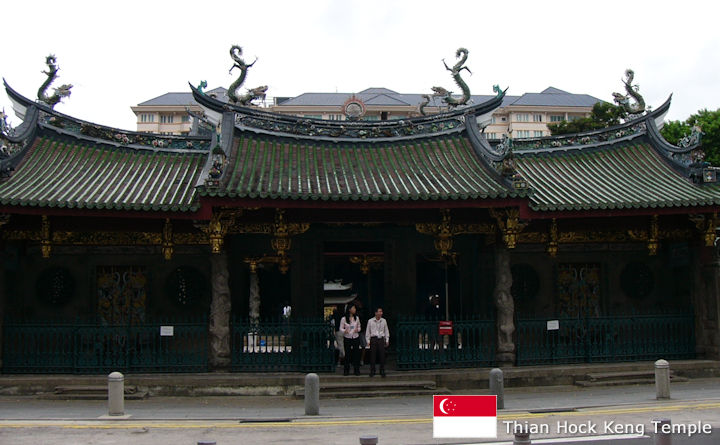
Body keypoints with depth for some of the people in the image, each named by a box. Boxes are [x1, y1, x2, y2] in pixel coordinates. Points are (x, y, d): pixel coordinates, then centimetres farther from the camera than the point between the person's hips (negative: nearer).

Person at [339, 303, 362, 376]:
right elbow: (341, 328, 1)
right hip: (347, 338, -2)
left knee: (356, 353, 1)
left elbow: (359, 326, 13)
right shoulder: (344, 319, -4)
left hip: (356, 338, 2)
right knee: (347, 354, 1)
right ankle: (346, 370, 12)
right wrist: (345, 331, -20)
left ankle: (357, 370, 8)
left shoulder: (356, 318, 5)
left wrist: (358, 330, -9)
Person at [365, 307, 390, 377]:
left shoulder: (384, 321, 7)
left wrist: (387, 340, 9)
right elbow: (367, 331, 7)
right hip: (373, 339, -1)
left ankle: (382, 371, 8)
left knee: (382, 356, -1)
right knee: (373, 356, -1)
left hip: (381, 339, 1)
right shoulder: (370, 321, 2)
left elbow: (386, 331, 13)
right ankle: (372, 371, 9)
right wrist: (368, 340, 2)